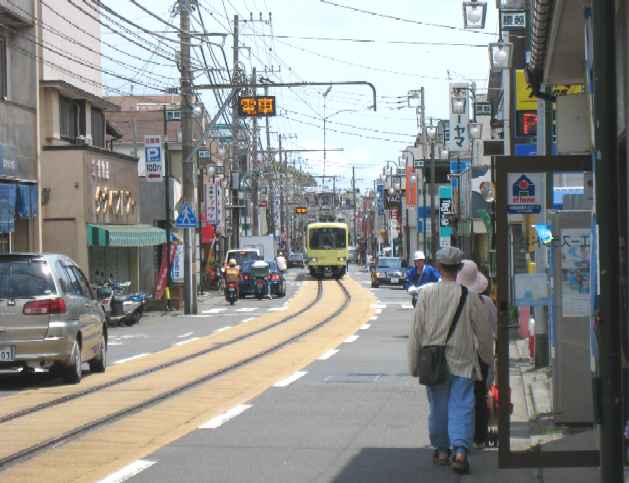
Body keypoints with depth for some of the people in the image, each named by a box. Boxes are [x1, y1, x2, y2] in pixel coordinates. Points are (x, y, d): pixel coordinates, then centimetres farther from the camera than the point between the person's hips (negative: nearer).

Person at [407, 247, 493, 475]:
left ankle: (442, 450, 25)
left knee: (438, 407, 14)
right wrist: (487, 356, 19)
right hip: (462, 361, -1)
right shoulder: (469, 295, -6)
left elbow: (416, 331, -1)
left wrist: (413, 364, 8)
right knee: (461, 407, -1)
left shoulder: (427, 293, -5)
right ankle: (460, 450, -16)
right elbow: (483, 332, 3)